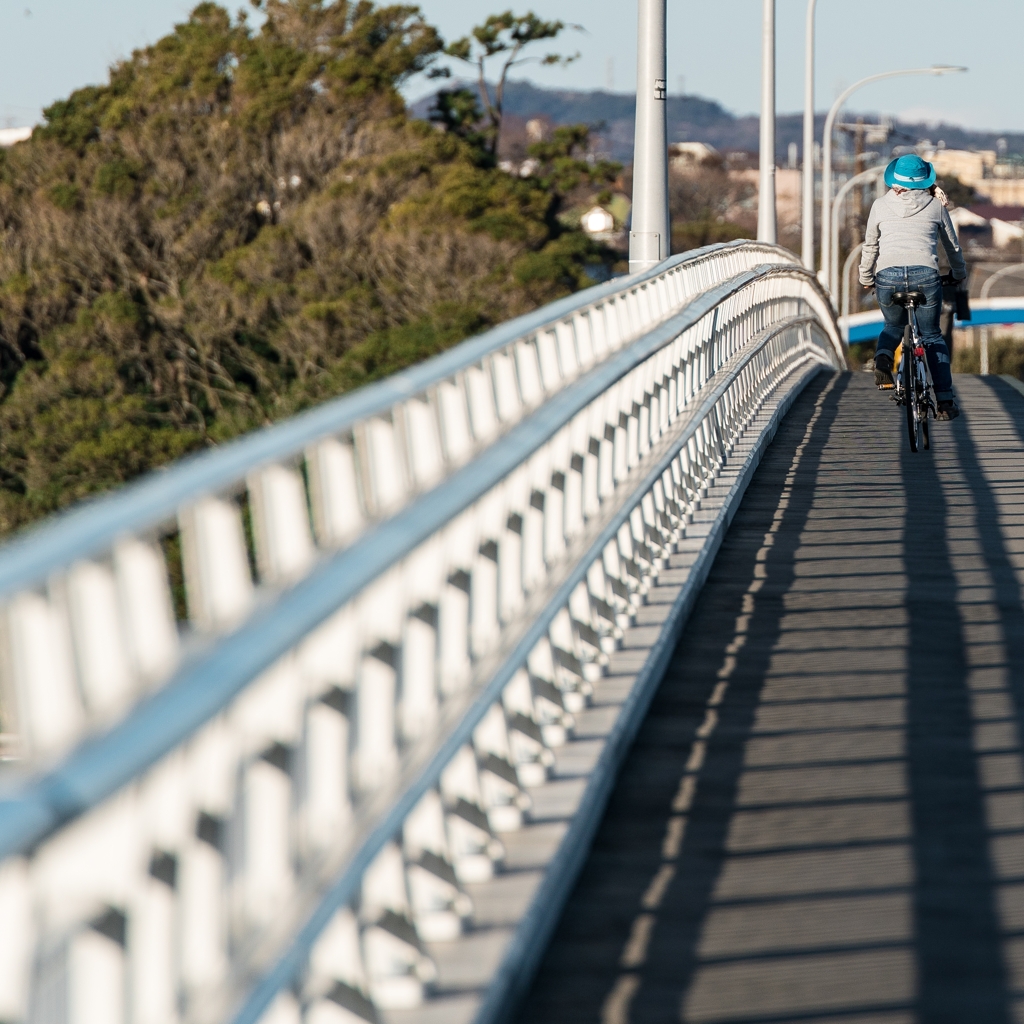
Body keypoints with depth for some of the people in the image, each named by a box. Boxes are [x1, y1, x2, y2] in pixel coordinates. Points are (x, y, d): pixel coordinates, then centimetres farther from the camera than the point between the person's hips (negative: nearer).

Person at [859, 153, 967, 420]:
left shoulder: (880, 206, 12)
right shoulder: (936, 205, 13)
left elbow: (870, 247, 18)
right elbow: (953, 245, 24)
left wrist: (866, 279, 33)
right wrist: (959, 274, 41)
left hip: (888, 276, 1)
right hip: (925, 275, -1)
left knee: (893, 326, 28)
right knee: (932, 336, 15)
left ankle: (882, 358, -5)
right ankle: (945, 402, 5)